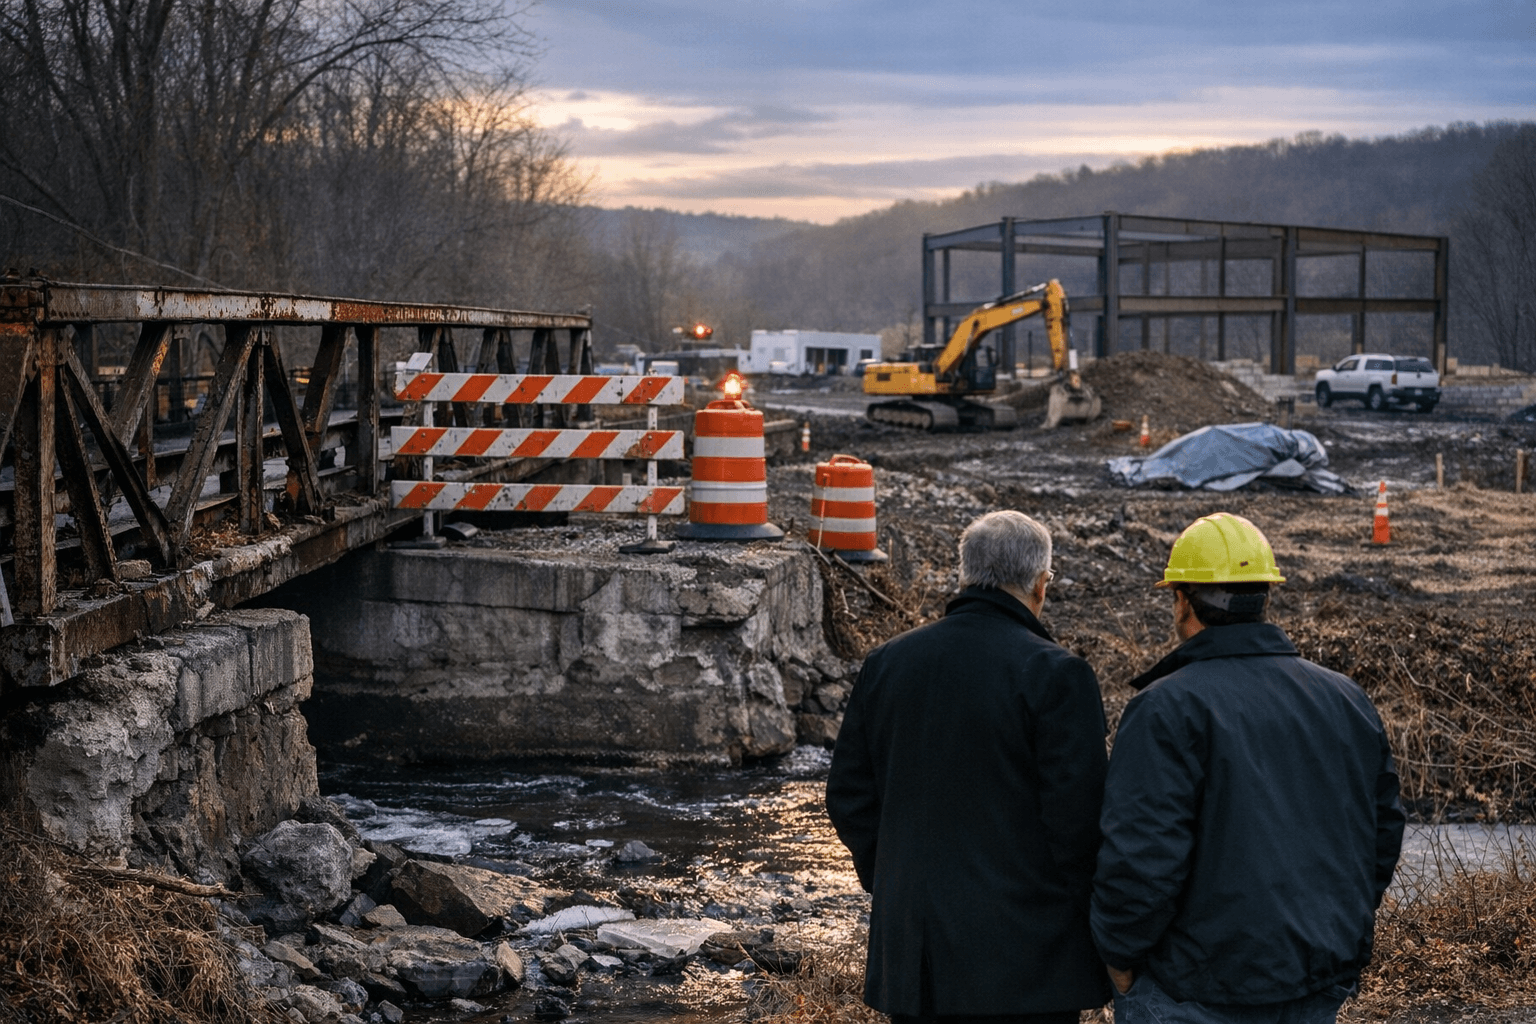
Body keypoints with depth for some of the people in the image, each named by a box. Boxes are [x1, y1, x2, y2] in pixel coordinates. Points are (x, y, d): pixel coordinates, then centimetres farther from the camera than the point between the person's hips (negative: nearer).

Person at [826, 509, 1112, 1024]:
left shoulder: (886, 663, 5)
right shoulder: (1054, 674, -12)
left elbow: (850, 796, 10)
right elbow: (1078, 814, -14)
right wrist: (1094, 926, -1)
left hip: (910, 947, 5)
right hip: (1025, 954, -5)